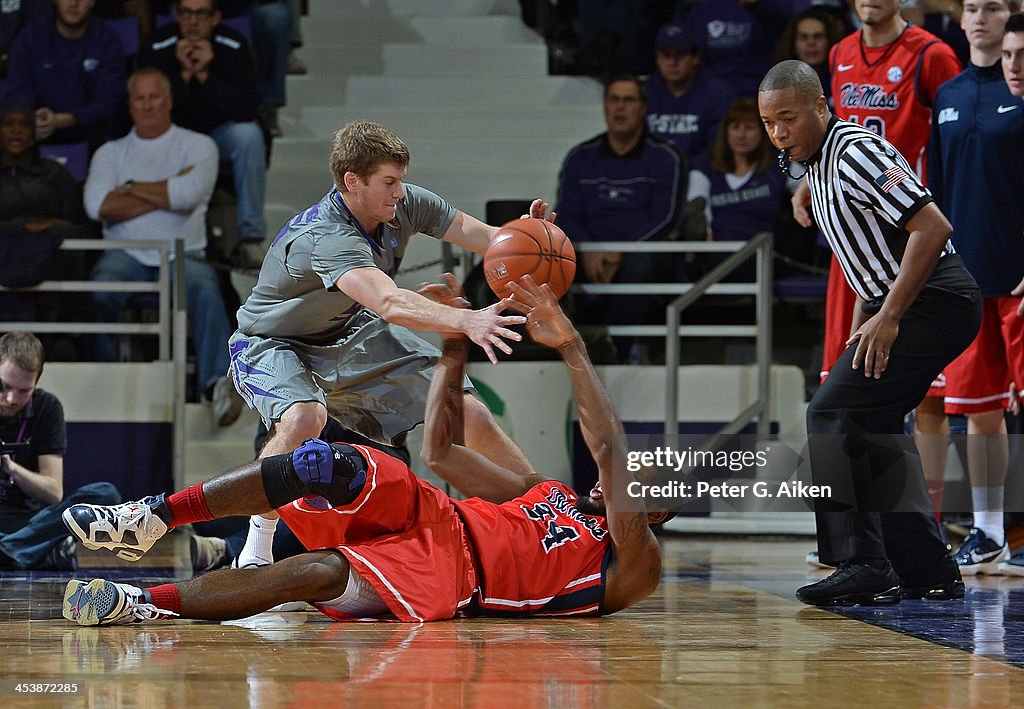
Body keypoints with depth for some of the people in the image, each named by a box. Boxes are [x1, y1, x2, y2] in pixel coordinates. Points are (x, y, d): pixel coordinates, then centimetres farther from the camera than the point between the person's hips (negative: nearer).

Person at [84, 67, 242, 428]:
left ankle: (217, 383, -48)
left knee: (204, 289, -35)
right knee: (98, 289, -33)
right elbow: (98, 205, -1)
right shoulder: (111, 152, 19)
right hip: (125, 255, 1)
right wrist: (168, 194, -2)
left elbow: (190, 193, -7)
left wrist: (132, 188, 3)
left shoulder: (198, 145, 15)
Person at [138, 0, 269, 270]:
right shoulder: (158, 49, -14)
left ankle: (251, 237, -25)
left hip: (220, 132, 0)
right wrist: (184, 74, -29)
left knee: (249, 135, -32)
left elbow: (247, 109, -23)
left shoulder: (234, 47, -14)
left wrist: (204, 75, -31)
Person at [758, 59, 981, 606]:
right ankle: (929, 575, 16)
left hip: (933, 300, -11)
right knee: (872, 428, 14)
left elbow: (932, 227, -24)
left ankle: (863, 566, -15)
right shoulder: (817, 164, 13)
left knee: (832, 414, -14)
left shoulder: (855, 152, -18)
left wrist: (888, 318, -22)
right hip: (900, 302, 11)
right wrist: (862, 325, 20)